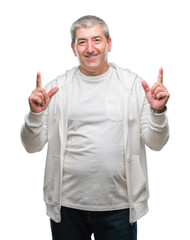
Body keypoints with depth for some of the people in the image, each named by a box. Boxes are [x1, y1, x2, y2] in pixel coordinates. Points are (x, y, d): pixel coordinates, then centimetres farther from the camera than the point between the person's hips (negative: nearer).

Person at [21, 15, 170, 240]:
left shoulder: (133, 84, 1)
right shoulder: (57, 88, 2)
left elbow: (155, 143, 2)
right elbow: (32, 146, 2)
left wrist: (158, 111, -15)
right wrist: (35, 114, -15)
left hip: (119, 206, 0)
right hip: (67, 205, 1)